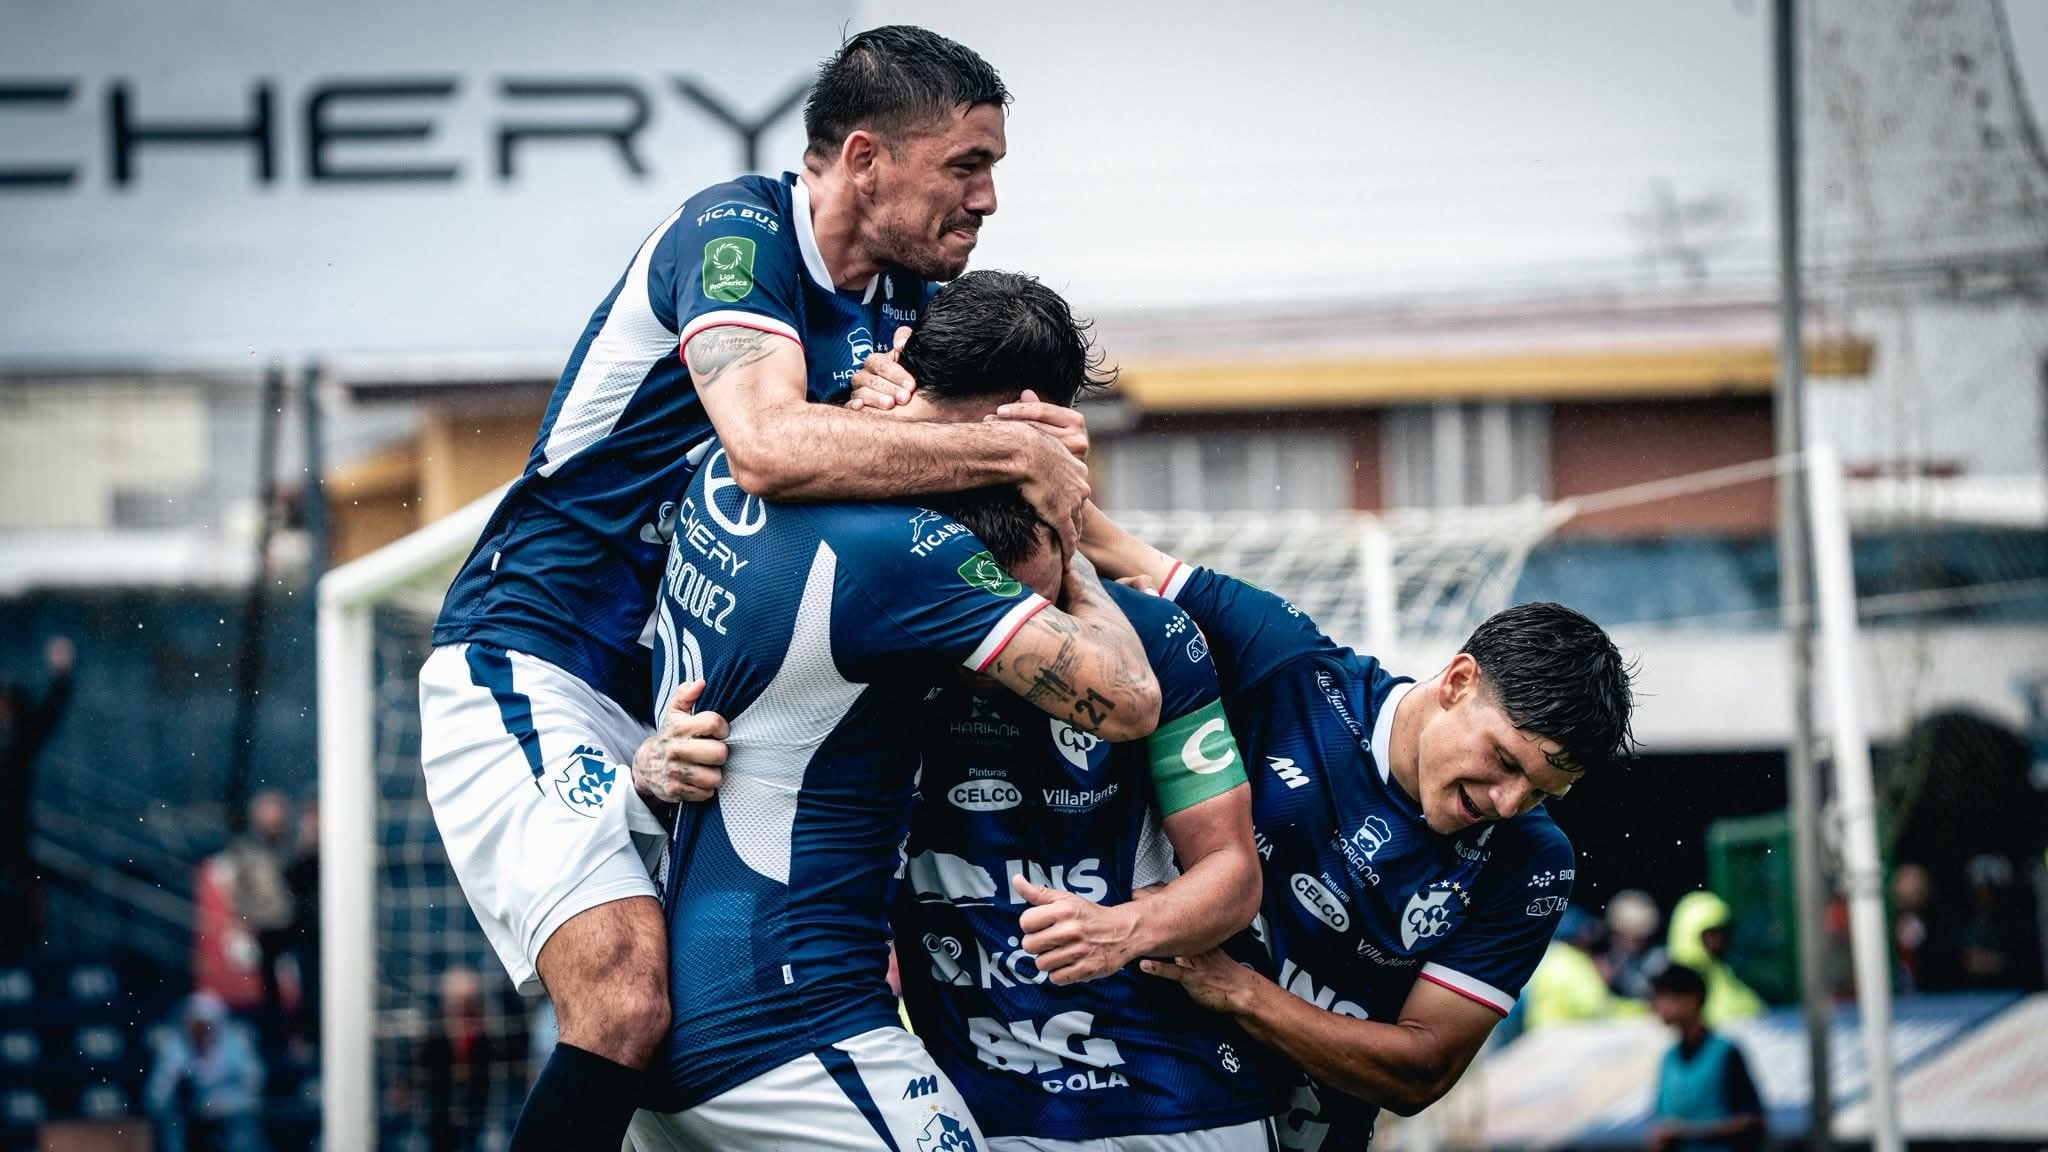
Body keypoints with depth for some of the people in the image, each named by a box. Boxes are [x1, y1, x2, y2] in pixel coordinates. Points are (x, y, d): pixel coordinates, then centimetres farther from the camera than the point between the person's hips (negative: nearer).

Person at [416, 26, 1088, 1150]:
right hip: (526, 671, -9)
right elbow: (771, 446, -34)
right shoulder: (736, 233, -16)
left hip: (677, 712, 9)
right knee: (629, 997, -26)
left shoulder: (901, 303, 9)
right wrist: (1009, 450, -27)